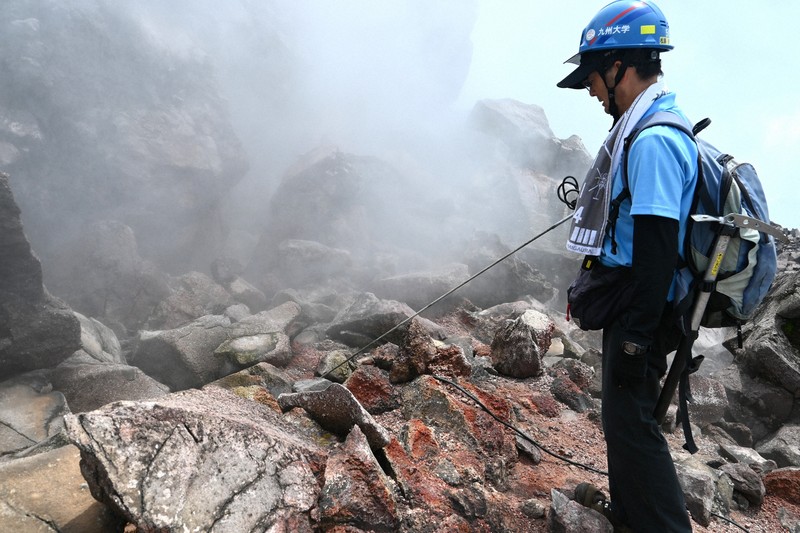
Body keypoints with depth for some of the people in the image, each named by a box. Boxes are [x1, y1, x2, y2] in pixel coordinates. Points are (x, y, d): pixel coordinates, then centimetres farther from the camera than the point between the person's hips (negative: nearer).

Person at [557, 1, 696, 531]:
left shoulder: (653, 140, -22)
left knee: (630, 420, -1)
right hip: (630, 302, 10)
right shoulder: (648, 131, 11)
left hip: (642, 309, -10)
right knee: (623, 411, 22)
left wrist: (637, 336, -23)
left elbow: (658, 251, -26)